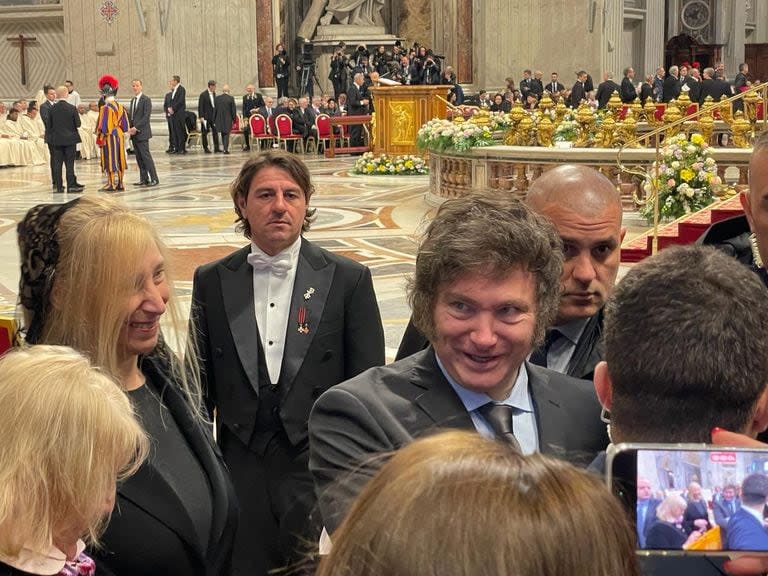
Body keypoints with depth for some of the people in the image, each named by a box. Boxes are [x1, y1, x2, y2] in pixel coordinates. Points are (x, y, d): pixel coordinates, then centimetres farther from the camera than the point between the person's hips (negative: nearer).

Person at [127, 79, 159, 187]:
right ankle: (143, 179, 11)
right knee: (139, 157, 7)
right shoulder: (133, 100, 17)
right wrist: (130, 128, 3)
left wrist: (136, 128, -17)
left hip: (142, 132, -8)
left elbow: (146, 116, -15)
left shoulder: (146, 99, -8)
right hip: (134, 133, 8)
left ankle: (154, 179, -8)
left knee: (146, 156, -10)